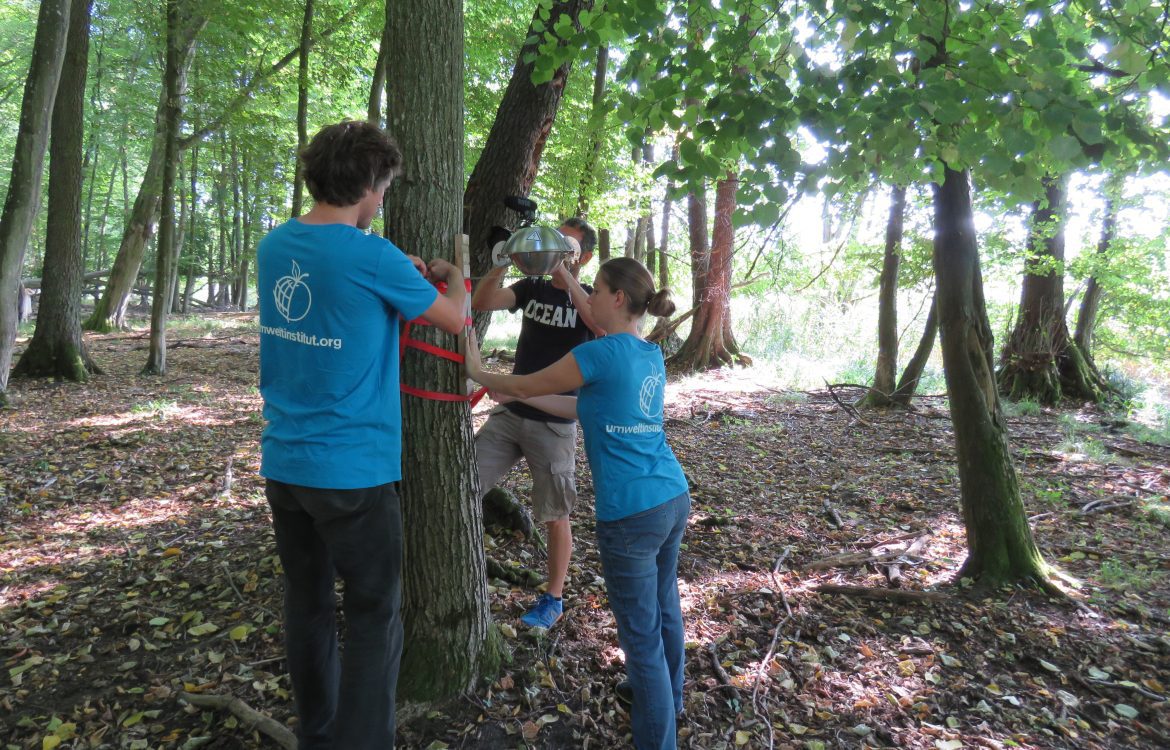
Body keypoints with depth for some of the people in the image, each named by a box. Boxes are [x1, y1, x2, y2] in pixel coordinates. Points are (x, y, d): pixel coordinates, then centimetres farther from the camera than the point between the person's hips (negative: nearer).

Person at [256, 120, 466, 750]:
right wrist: (451, 279, 19)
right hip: (352, 471, -7)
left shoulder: (273, 246, 4)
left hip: (283, 462, 7)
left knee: (307, 605, 18)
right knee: (375, 621, 6)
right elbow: (455, 319, -2)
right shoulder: (372, 257, -16)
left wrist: (401, 274, 19)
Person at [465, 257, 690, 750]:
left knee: (641, 634, 6)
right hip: (673, 499, 9)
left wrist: (478, 373, 17)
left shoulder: (601, 353, -16)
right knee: (664, 609, 27)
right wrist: (515, 395, 22)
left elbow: (525, 385, -2)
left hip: (631, 513, -9)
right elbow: (588, 410, 18)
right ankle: (667, 699, 49)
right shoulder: (651, 355, 9)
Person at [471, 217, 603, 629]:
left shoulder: (589, 299, -3)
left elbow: (604, 327, -28)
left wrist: (565, 277, -30)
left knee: (555, 516, 6)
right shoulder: (532, 288, 7)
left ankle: (553, 599, 24)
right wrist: (504, 261, -22)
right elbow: (481, 302, -8)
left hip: (555, 424, -4)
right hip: (510, 413, 4)